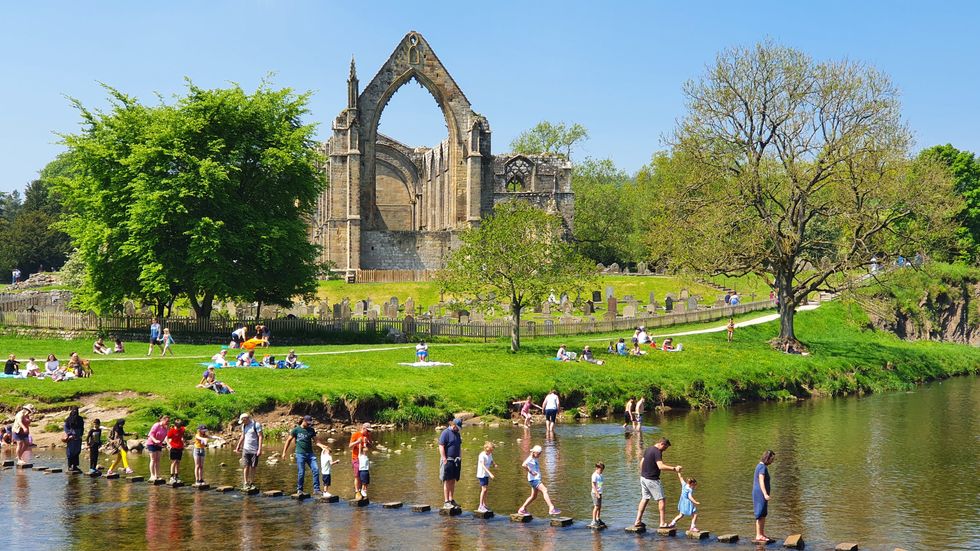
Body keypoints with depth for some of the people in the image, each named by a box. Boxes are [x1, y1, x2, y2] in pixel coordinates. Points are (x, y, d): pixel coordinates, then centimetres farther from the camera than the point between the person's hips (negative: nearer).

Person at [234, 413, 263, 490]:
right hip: (246, 449, 4)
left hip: (254, 450, -4)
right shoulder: (244, 426, 10)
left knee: (253, 467, 1)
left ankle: (252, 483, 10)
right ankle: (245, 483, -6)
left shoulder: (256, 425, -9)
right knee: (246, 466, -5)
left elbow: (260, 437, -12)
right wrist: (238, 446, 25)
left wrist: (260, 449, -18)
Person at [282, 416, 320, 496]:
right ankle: (299, 489, 14)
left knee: (316, 470, -7)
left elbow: (315, 440, 11)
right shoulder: (296, 430, 0)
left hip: (310, 453, 3)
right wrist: (284, 452, 4)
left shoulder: (311, 430, 10)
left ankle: (316, 489, -2)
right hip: (300, 454, -3)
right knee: (301, 472, -3)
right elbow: (289, 440, 6)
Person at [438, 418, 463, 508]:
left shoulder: (457, 434, 16)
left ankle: (451, 500, 16)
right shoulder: (445, 433, -9)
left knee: (453, 481, 10)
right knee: (447, 481, -6)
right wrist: (444, 460, -18)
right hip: (448, 460, -8)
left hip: (455, 460, 8)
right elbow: (441, 447, -14)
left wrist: (460, 458, 16)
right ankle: (446, 502, -5)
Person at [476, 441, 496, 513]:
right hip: (481, 474, -8)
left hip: (486, 474, 8)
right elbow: (483, 465, -25)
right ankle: (480, 506, -11)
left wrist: (495, 465, -13)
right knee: (484, 489, -12)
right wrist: (490, 473, -34)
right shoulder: (482, 455, -18)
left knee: (485, 489, 11)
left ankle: (484, 505, 21)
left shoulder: (490, 455, 8)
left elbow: (492, 462, 12)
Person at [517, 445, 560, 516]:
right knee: (545, 490, -22)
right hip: (533, 479, -10)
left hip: (537, 479, 10)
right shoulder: (530, 459, -13)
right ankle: (551, 508, -30)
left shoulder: (535, 459, 14)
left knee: (534, 496, 16)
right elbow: (523, 465, -31)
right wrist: (531, 472, -24)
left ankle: (522, 509, 26)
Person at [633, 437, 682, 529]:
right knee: (661, 500, -1)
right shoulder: (657, 452, -17)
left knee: (644, 499, 14)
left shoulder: (648, 449, 12)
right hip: (652, 480, -9)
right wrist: (674, 469, -28)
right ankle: (662, 523, -3)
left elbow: (641, 462, 19)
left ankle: (638, 521, 13)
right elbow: (661, 466, -29)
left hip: (643, 478, 9)